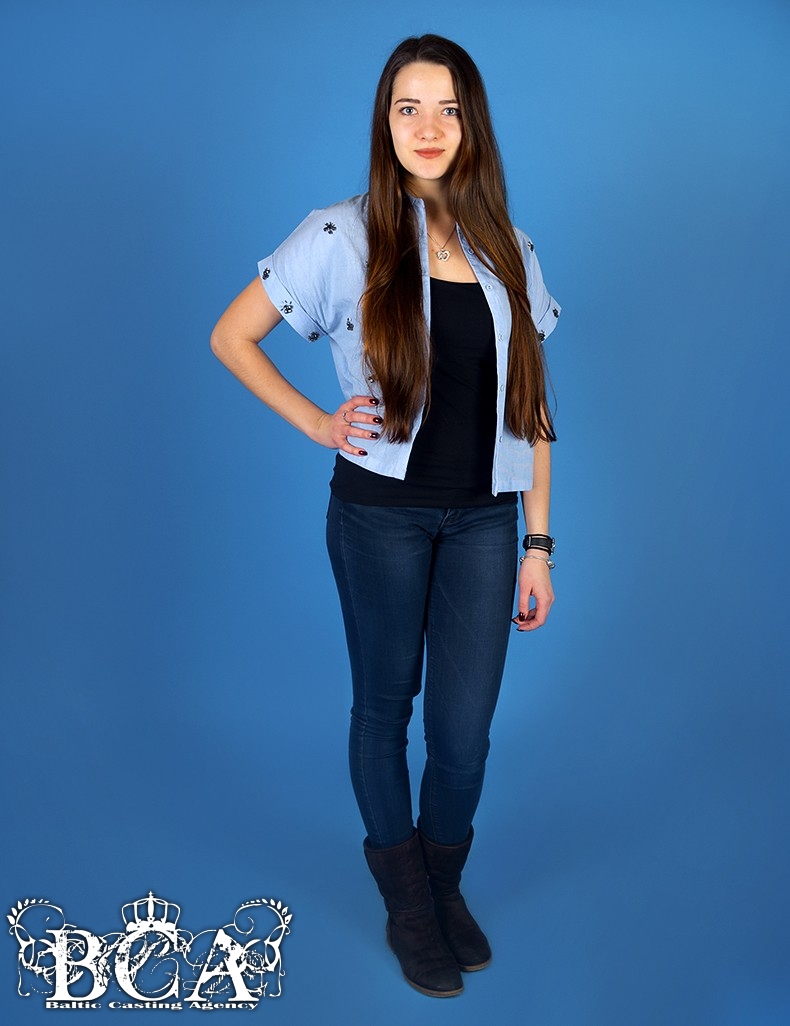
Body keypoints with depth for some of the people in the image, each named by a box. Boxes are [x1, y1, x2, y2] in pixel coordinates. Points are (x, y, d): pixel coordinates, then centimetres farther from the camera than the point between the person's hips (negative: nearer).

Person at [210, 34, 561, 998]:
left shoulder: (508, 250, 6)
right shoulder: (343, 238, -4)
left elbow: (529, 408, 6)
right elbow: (231, 338, 2)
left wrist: (538, 541, 4)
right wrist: (317, 425, -5)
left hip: (483, 518, 3)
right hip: (381, 512, -2)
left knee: (465, 723, 6)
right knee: (385, 706, 12)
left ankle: (446, 884, 35)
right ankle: (407, 906, 34)